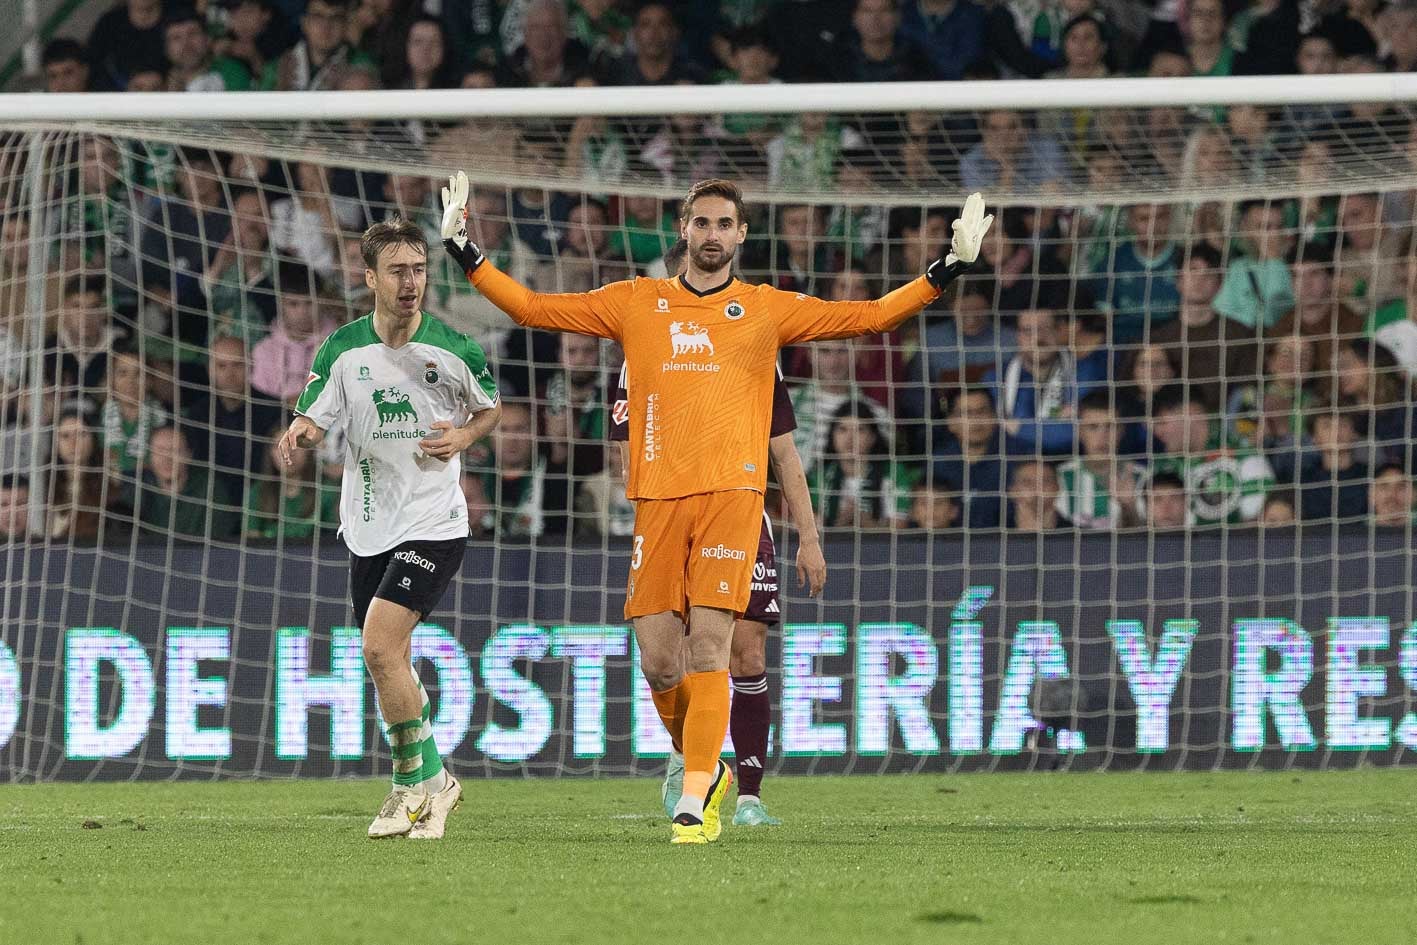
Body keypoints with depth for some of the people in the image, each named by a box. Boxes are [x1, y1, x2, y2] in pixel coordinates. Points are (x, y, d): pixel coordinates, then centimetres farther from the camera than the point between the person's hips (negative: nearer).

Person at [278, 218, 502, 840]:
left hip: (434, 523, -4)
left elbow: (490, 408, 11)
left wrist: (464, 437, -10)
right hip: (368, 526, 4)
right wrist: (299, 435, -25)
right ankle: (430, 783, 30)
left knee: (380, 644, -20)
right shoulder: (343, 350, -1)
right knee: (386, 663, 11)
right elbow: (312, 419, -1)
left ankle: (415, 781, -4)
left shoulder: (452, 350, -6)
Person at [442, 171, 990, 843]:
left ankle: (696, 800, -12)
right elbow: (532, 308, 15)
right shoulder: (637, 303, 14)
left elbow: (870, 316, 10)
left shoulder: (767, 309, 11)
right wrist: (463, 252, 9)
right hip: (657, 497, 2)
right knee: (657, 658, -4)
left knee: (708, 646, -13)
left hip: (732, 493, -2)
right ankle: (705, 769, 20)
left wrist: (947, 268, 2)